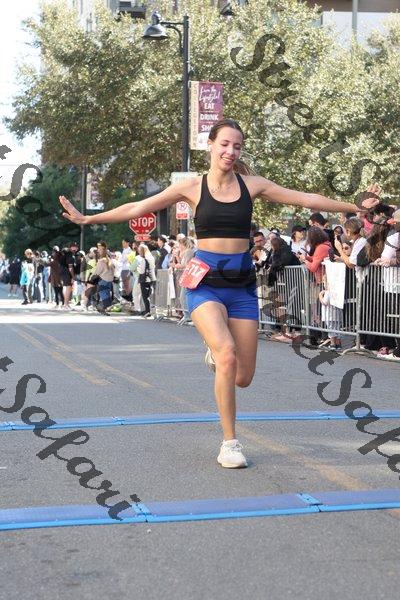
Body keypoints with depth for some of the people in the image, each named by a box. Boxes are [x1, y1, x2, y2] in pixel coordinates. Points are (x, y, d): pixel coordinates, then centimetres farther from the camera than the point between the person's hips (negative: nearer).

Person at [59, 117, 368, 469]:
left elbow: (306, 199, 8)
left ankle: (217, 350, 39)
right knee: (228, 356, -27)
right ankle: (230, 444, -13)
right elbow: (138, 208, 4)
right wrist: (88, 219, 3)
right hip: (206, 283, -3)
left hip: (242, 284, 3)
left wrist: (354, 207, 10)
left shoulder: (252, 185, 4)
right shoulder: (192, 188, 0)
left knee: (243, 377, 1)